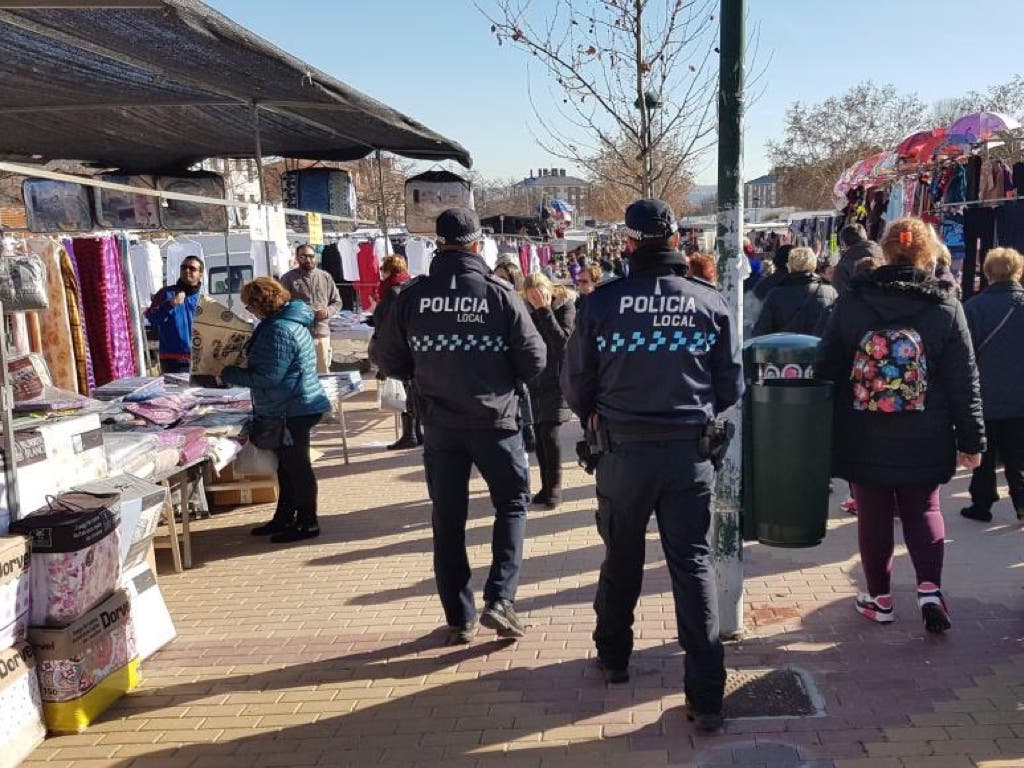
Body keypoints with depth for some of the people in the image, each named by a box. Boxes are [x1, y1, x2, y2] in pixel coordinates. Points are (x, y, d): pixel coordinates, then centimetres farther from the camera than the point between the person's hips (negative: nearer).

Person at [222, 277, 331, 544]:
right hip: (291, 409, 11)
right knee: (286, 466, 19)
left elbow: (267, 376, -24)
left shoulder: (279, 330, -23)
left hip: (293, 410, -11)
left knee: (297, 466, 0)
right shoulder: (287, 319, 10)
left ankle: (307, 523, 12)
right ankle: (284, 517, 32)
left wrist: (228, 374, -14)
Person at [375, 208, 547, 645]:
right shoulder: (500, 294, -11)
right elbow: (534, 361, -7)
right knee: (512, 503, 17)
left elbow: (389, 362, 2)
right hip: (495, 421, -2)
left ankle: (459, 618, 18)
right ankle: (499, 599, 6)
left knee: (448, 519, 12)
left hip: (439, 425, 2)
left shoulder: (412, 296, -5)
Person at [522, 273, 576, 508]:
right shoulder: (530, 313, 6)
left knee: (549, 433, -13)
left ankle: (554, 487, 1)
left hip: (558, 381, -5)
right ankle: (546, 486, 20)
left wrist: (545, 310, -19)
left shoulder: (565, 307, -6)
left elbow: (562, 342, -20)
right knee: (539, 434, 7)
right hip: (535, 381, 5)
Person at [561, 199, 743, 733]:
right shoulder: (710, 302, -4)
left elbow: (575, 382, 0)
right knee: (693, 564, 7)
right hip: (690, 453, 1)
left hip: (624, 450, 0)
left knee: (622, 558, 19)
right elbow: (731, 384, 2)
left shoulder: (601, 302, -8)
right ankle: (705, 694, 8)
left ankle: (613, 657, 38)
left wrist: (596, 418, 20)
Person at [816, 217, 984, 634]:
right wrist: (971, 440, 5)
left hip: (863, 439, 0)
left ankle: (879, 598, 21)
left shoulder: (851, 302, -4)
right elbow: (965, 381, -2)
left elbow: (828, 368, 0)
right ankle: (930, 589, 3)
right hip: (923, 441, 0)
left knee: (873, 514, 12)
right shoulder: (945, 306, -5)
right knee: (923, 510, 17)